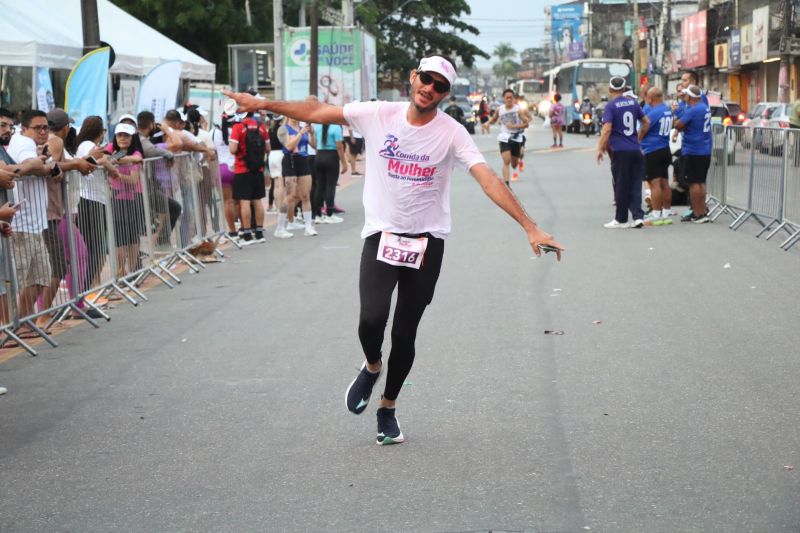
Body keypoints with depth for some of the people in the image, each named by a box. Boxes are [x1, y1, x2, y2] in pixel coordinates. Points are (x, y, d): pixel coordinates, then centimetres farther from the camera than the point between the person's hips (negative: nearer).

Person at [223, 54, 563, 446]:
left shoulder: (451, 133, -8)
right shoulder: (378, 115, -3)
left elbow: (489, 180, -18)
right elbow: (318, 112, 6)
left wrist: (530, 228, -26)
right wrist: (262, 104, 5)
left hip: (426, 243, 0)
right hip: (381, 236, 0)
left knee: (405, 333, 5)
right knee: (372, 318, -20)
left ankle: (387, 409, 29)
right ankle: (372, 366, 16)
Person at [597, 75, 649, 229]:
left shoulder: (611, 106, -8)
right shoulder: (633, 103, 8)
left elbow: (607, 129, -18)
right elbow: (646, 122, 15)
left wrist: (600, 148, -14)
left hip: (620, 151, -4)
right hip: (635, 150, 4)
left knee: (621, 186, 3)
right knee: (635, 184, 7)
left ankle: (621, 219, 10)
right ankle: (638, 216, -2)